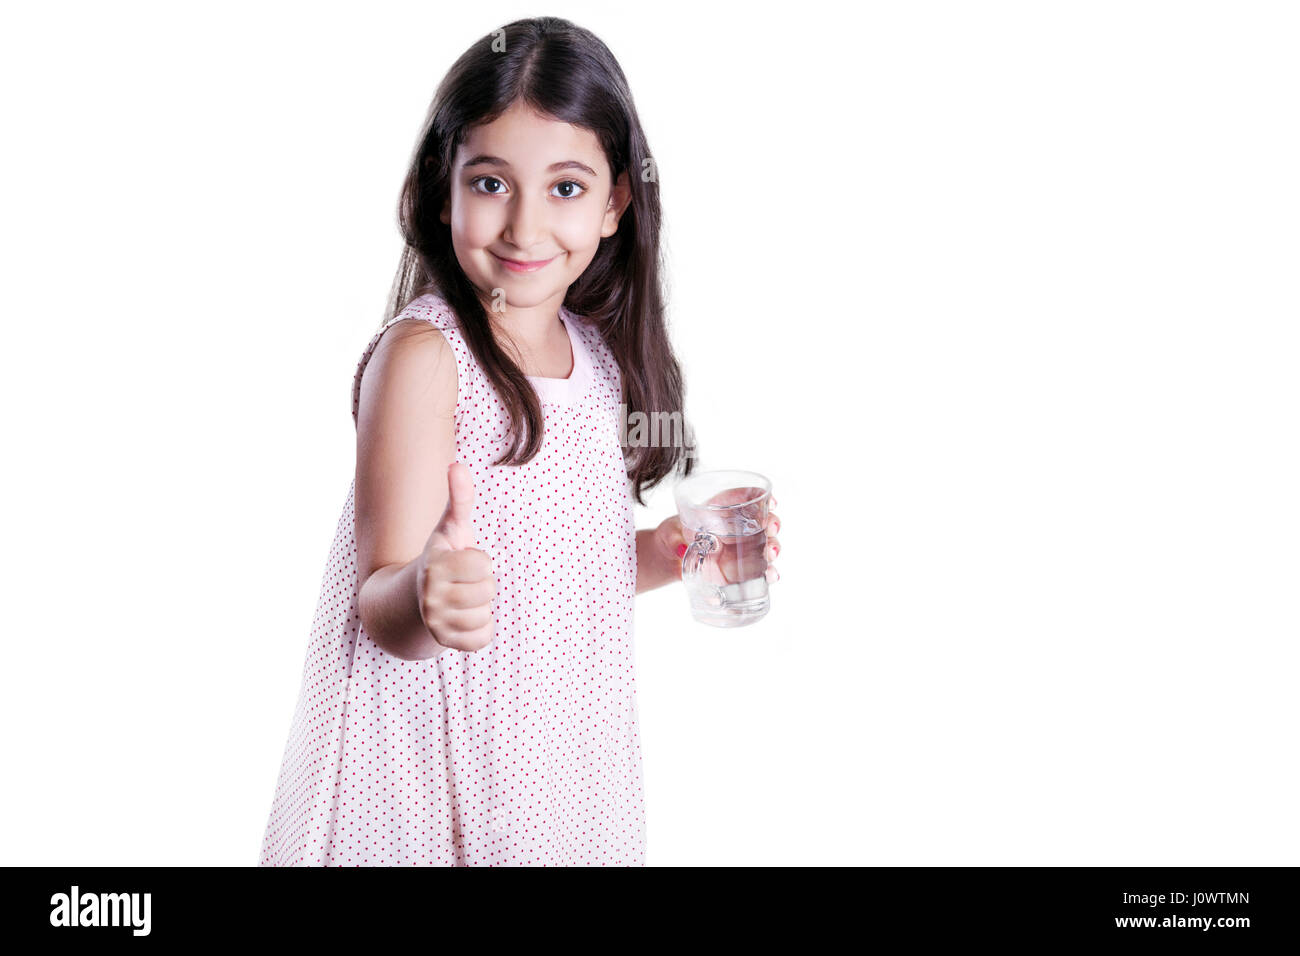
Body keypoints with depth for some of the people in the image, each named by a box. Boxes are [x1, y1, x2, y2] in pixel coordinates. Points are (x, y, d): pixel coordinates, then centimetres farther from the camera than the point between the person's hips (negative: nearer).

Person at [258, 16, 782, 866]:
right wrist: (423, 598, -40)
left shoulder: (596, 353, 4)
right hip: (439, 756, -6)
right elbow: (381, 607, -20)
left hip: (567, 747, 7)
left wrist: (664, 554, 1)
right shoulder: (422, 354, -17)